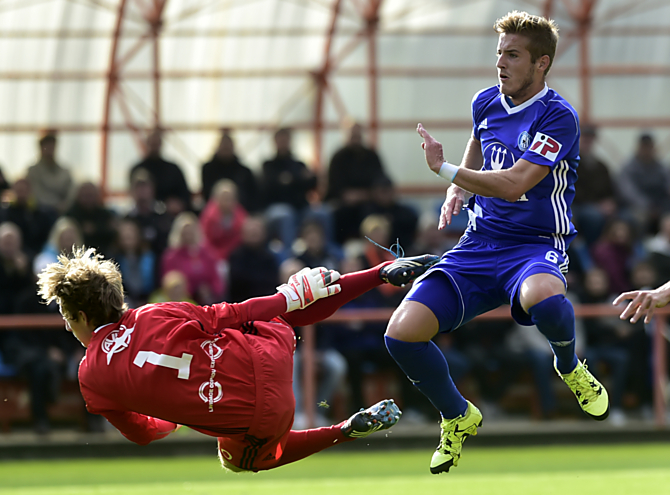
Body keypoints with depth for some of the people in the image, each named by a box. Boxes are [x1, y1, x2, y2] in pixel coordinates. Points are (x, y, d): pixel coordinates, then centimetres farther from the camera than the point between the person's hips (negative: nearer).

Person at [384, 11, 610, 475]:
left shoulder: (558, 117, -13)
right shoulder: (486, 103, 9)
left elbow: (513, 184, -23)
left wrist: (445, 168, -16)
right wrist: (457, 190, 10)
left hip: (534, 245, -5)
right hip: (478, 245, 6)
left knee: (543, 298, -44)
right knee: (402, 333, -16)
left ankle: (570, 366, -5)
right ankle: (458, 417, 13)